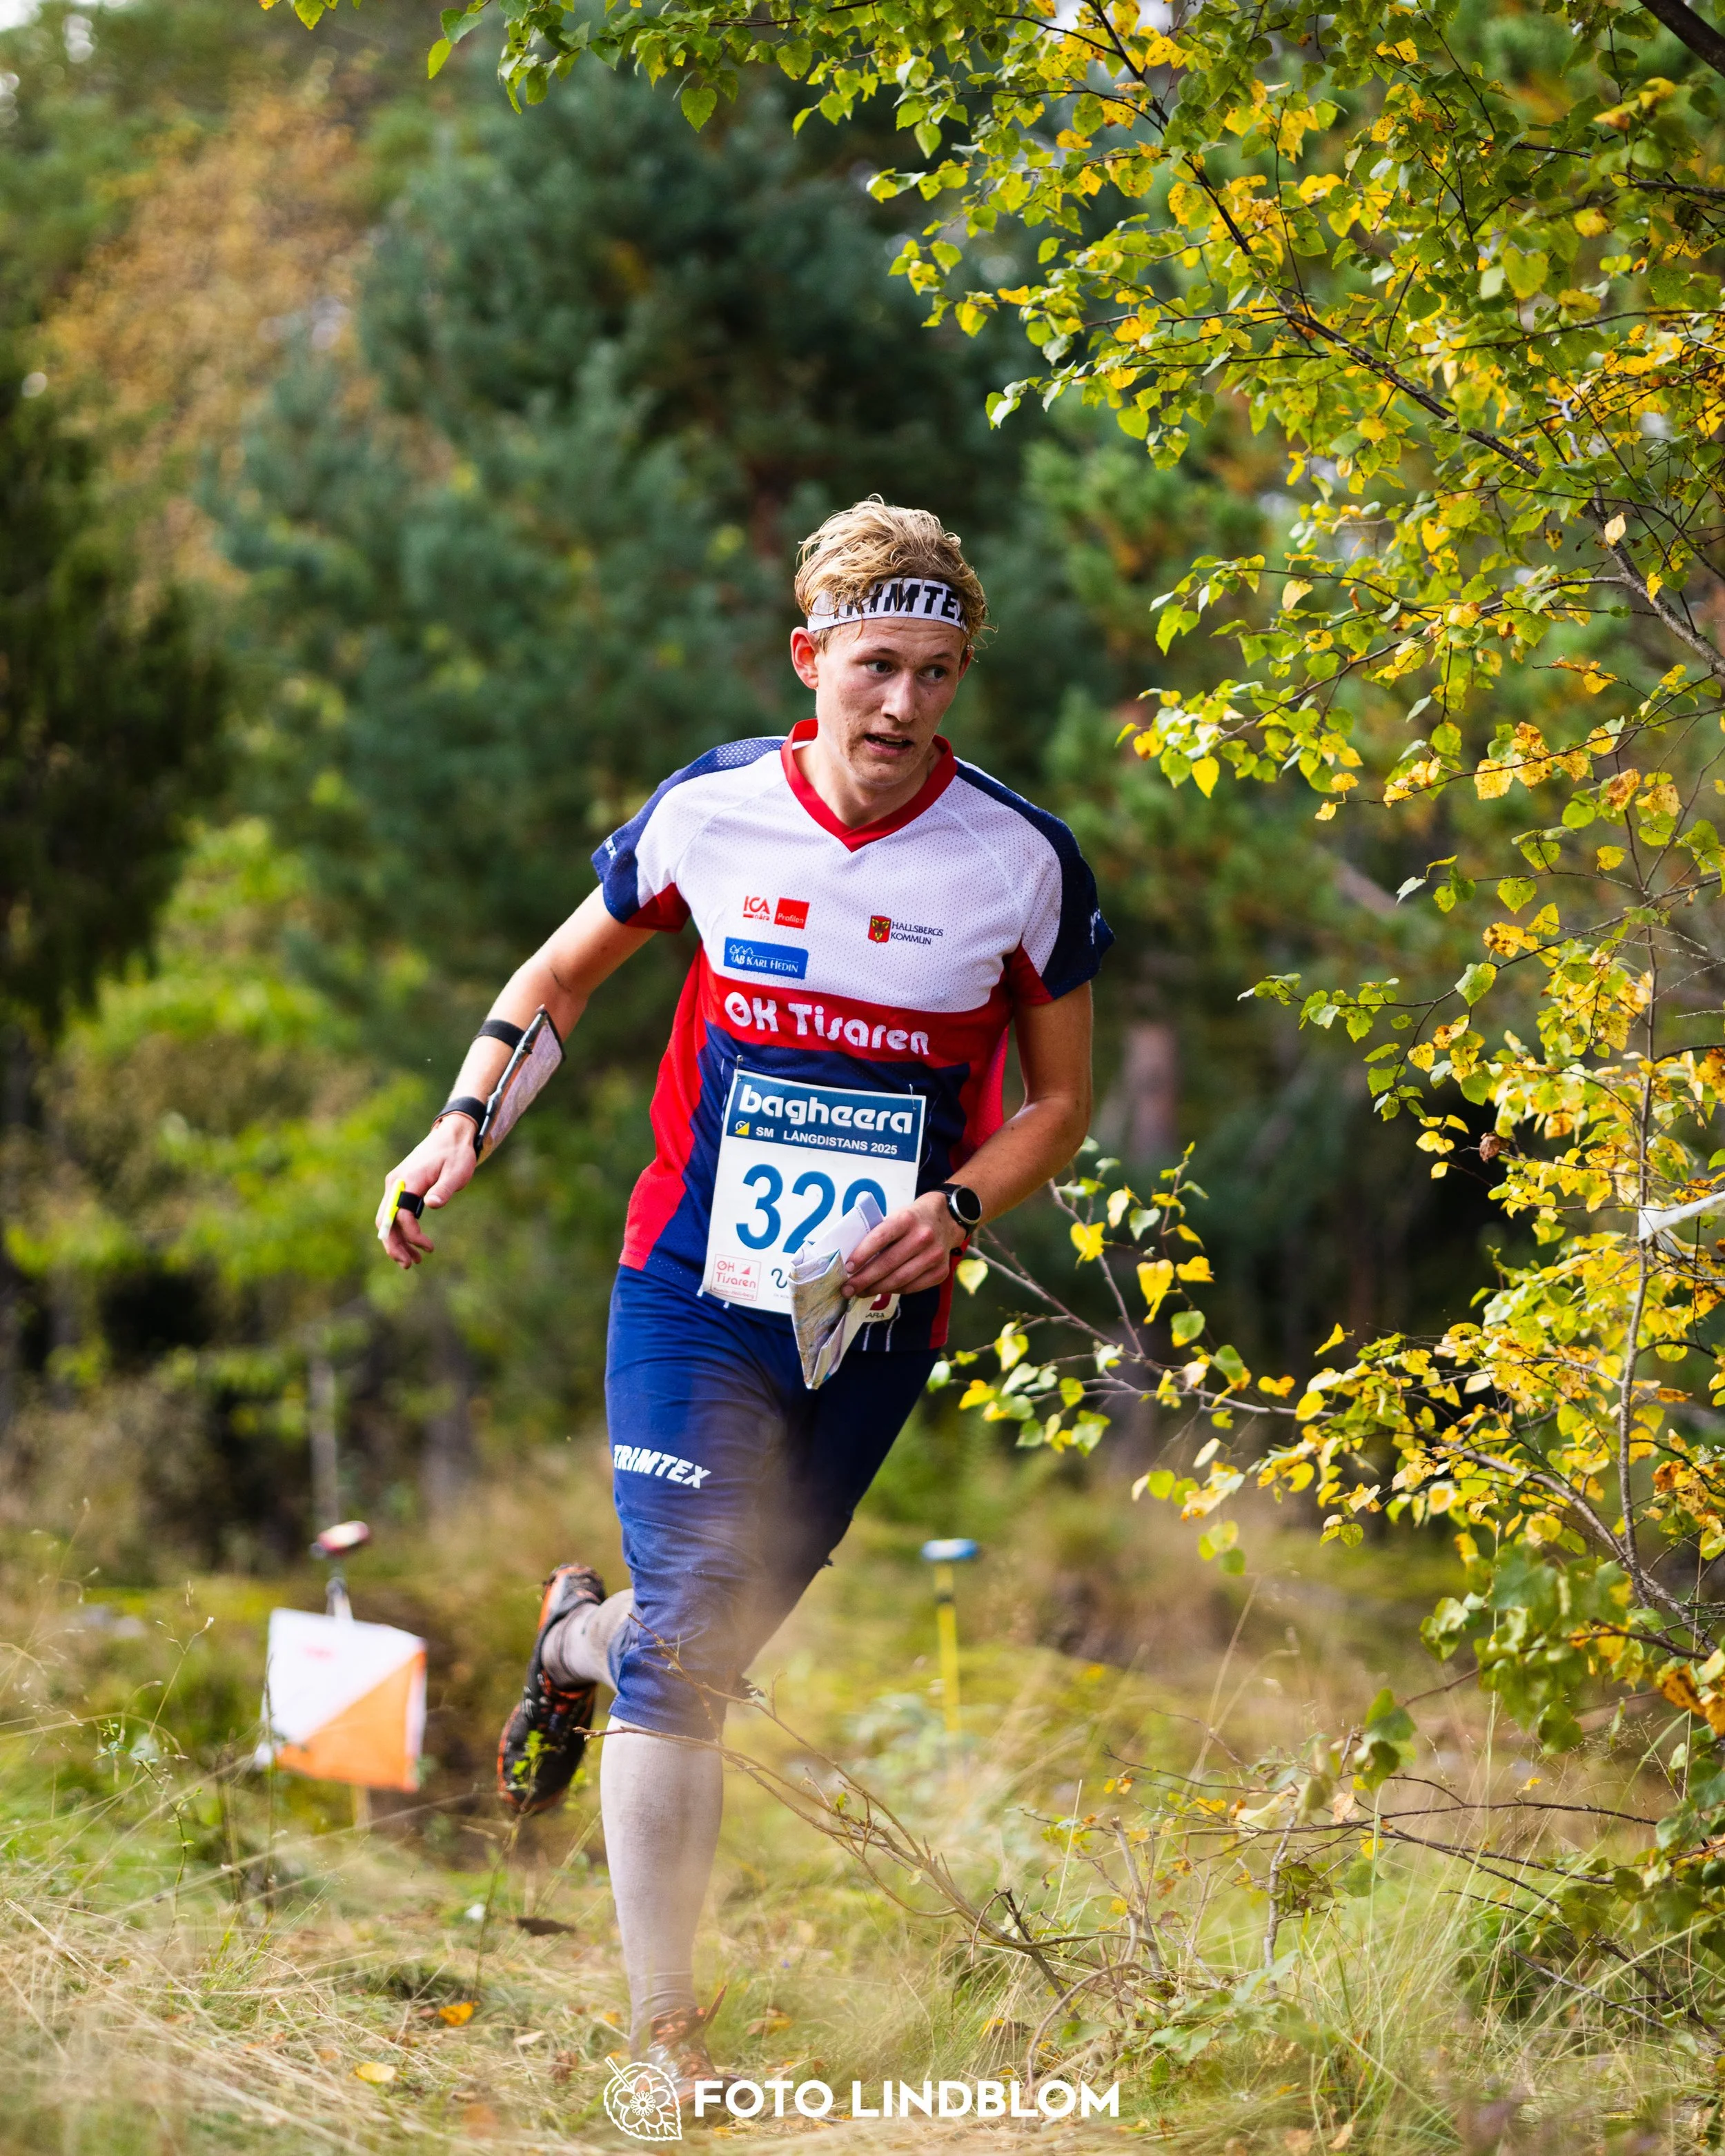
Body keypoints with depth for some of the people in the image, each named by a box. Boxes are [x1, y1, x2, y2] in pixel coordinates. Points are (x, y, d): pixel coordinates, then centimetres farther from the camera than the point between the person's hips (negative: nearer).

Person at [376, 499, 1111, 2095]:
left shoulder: (1024, 863, -6)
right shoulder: (710, 812, -4)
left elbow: (1062, 1097, 5)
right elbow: (566, 972, 13)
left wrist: (954, 1208, -13)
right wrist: (463, 1126, 0)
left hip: (878, 1323, 1)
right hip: (697, 1296, -1)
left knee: (734, 1629, 12)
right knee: (685, 1639, -13)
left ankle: (574, 1644, 50)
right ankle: (668, 2039, -9)